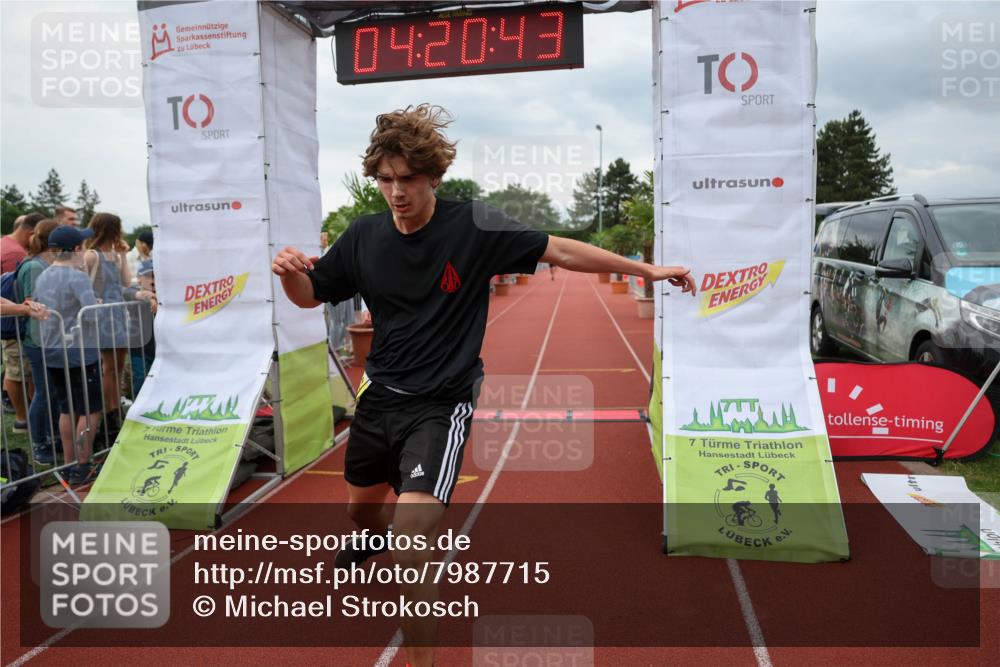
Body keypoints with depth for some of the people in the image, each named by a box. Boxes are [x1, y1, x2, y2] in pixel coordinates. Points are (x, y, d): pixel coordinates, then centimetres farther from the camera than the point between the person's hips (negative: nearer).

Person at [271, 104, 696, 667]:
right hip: (380, 397, 5)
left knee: (410, 549, -20)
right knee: (361, 506, 28)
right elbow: (309, 296, 7)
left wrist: (646, 268, -4)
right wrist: (289, 272, -16)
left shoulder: (474, 227, -14)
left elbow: (560, 250, -7)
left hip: (440, 408, -5)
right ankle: (379, 536, 66)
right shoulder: (364, 237, -3)